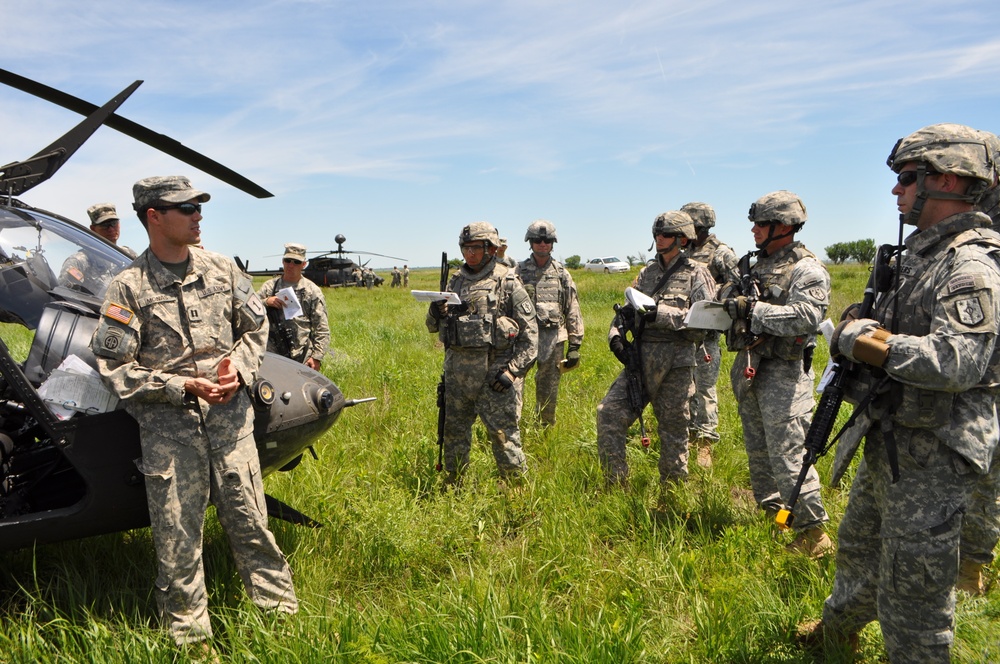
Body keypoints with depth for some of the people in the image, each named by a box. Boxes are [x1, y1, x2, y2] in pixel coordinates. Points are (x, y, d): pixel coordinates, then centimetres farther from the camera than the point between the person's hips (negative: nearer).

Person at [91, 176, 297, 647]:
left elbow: (256, 327, 15)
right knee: (177, 532, 6)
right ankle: (188, 631, 22)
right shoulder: (129, 287, -6)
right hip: (167, 422, -2)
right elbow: (113, 367, -6)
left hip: (229, 413, 3)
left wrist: (240, 366, -4)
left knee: (248, 517, 8)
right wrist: (182, 385, -14)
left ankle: (280, 607, 22)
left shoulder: (222, 269, 6)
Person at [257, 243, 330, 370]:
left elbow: (322, 329, 2)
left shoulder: (313, 290, 5)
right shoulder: (270, 286, 11)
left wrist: (316, 357, -6)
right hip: (271, 356, 2)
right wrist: (266, 302, -11)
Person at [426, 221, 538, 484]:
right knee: (454, 430, 15)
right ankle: (453, 486, 31)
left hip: (493, 370, -6)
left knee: (502, 432, -3)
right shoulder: (456, 281, 12)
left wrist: (513, 370, -14)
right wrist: (436, 313, -6)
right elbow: (434, 327, 18)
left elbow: (530, 332, -6)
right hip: (457, 369, 6)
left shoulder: (507, 282, -4)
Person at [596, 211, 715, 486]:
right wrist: (616, 336, 0)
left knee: (673, 428, 5)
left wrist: (659, 314, -21)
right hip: (641, 357, 5)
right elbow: (627, 310, 20)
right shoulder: (647, 272, 15)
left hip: (676, 362, -5)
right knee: (609, 413, -4)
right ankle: (615, 484, 8)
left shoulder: (696, 273, -2)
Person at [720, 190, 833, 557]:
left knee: (788, 454, -9)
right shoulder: (755, 263, 14)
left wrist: (753, 309, -25)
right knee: (758, 451, 17)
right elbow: (734, 303, 23)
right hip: (749, 367, 9)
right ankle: (770, 515, 31)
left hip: (783, 372, -9)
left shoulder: (807, 270, -12)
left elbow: (806, 317, -26)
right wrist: (729, 298, 0)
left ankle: (812, 532, 0)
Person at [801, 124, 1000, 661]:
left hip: (933, 459, -10)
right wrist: (856, 341, 5)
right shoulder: (922, 252, 11)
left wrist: (862, 339, -23)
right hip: (890, 443, 10)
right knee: (859, 547, 28)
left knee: (912, 593, 3)